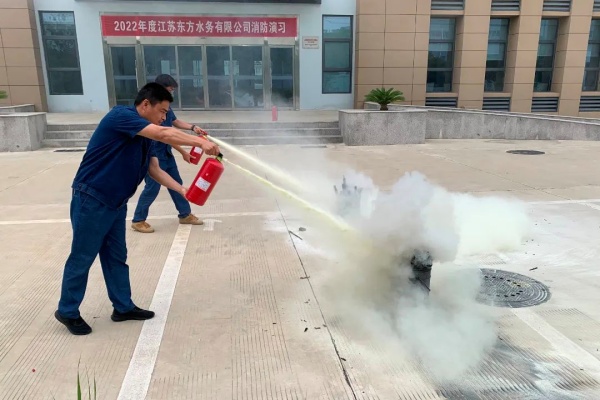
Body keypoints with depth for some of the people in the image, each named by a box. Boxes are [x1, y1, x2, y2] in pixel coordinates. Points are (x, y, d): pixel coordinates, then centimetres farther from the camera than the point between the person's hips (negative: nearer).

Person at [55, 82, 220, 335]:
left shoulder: (145, 135, 9)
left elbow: (155, 170, 8)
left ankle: (123, 307, 26)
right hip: (91, 199, -9)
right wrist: (200, 142, -32)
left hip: (116, 202, 9)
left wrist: (182, 190, -2)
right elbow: (163, 134, -30)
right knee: (82, 258, 4)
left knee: (116, 256, 15)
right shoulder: (121, 115, -17)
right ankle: (68, 312, 22)